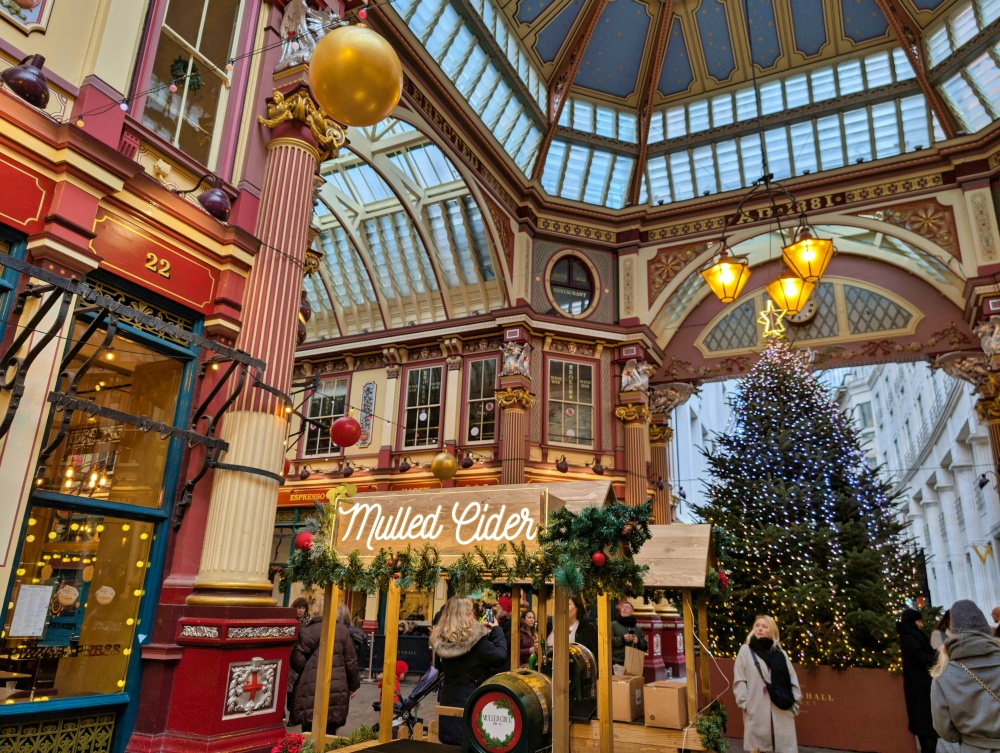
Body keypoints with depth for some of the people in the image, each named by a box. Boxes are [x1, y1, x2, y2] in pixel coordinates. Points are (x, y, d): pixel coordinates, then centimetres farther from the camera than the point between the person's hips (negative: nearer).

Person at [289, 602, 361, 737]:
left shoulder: (306, 631, 1)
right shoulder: (342, 631, 3)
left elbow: (297, 660, -6)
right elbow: (350, 661, 4)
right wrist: (353, 685, 16)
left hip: (311, 689, -1)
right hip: (336, 690, 1)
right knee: (329, 735, 12)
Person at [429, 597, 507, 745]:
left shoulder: (440, 640, -1)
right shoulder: (475, 639, -21)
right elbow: (501, 656, -18)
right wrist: (496, 630, -2)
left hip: (448, 701, 6)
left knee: (451, 746, 17)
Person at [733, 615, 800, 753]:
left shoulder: (781, 653, 11)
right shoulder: (746, 650, 3)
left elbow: (793, 681, 12)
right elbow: (739, 680, 0)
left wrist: (794, 705, 5)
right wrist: (745, 704, -6)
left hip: (782, 710, 2)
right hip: (757, 711, -2)